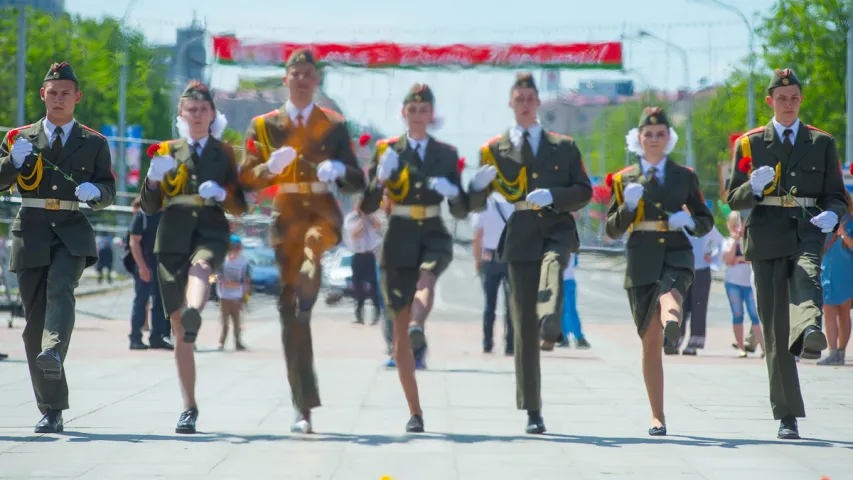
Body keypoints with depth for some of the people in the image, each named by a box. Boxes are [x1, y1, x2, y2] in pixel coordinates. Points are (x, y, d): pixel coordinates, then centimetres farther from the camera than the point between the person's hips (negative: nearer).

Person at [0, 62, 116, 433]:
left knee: (60, 289, -32)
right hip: (31, 232, 1)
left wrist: (94, 191, -13)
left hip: (72, 233, -1)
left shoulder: (94, 143, 14)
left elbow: (108, 192, 10)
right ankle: (50, 410, 4)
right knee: (34, 319, -1)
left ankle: (54, 353, -55)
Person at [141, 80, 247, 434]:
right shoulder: (167, 151, 16)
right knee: (179, 329, -2)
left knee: (200, 267, -40)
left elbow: (240, 206, 12)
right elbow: (149, 207, 11)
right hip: (173, 236, 2)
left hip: (211, 232, -2)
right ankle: (189, 408, 5)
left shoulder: (224, 153, 15)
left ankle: (195, 313, -73)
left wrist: (223, 194, -10)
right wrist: (153, 178, -10)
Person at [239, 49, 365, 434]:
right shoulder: (264, 125, 11)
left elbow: (357, 183, 8)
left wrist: (339, 170, -16)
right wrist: (270, 167, -18)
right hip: (286, 215, 0)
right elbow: (246, 179, 3)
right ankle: (304, 406, -1)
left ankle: (306, 293, -62)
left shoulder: (334, 125, 11)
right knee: (289, 311, -4)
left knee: (314, 240, -39)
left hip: (324, 212, 0)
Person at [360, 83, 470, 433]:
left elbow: (462, 211, 8)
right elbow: (367, 206, 0)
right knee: (400, 331, -2)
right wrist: (381, 176, -18)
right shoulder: (386, 150, 6)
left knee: (426, 277, -38)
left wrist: (452, 192, -14)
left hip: (434, 238, 0)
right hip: (399, 242, 0)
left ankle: (418, 330, -66)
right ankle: (415, 413, 4)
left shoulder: (446, 154, 9)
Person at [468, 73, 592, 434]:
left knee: (553, 264, -39)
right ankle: (532, 411, 3)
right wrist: (478, 184, -14)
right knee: (524, 326, -2)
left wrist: (552, 196, -13)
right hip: (521, 236, 0)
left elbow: (583, 192, 7)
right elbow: (474, 204, 10)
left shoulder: (564, 146, 15)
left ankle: (551, 327, -64)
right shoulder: (495, 149, 13)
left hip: (557, 229, 0)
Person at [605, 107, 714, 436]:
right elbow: (613, 230, 6)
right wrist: (628, 206, -14)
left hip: (676, 255, -1)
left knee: (670, 294, -39)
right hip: (641, 259, 1)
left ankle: (672, 321, -75)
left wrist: (688, 221, -9)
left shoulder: (685, 177, 10)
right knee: (651, 341, 2)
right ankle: (657, 417, 11)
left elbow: (706, 221, 14)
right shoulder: (624, 179, 10)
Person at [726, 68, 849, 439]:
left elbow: (836, 195, 14)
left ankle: (809, 332, -69)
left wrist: (831, 215, -10)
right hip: (768, 235, 1)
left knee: (807, 277, -36)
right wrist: (754, 188, -13)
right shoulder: (750, 143, 13)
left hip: (807, 230, 0)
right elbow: (734, 200, 10)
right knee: (775, 326, -2)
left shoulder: (821, 142, 14)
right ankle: (787, 415, 4)